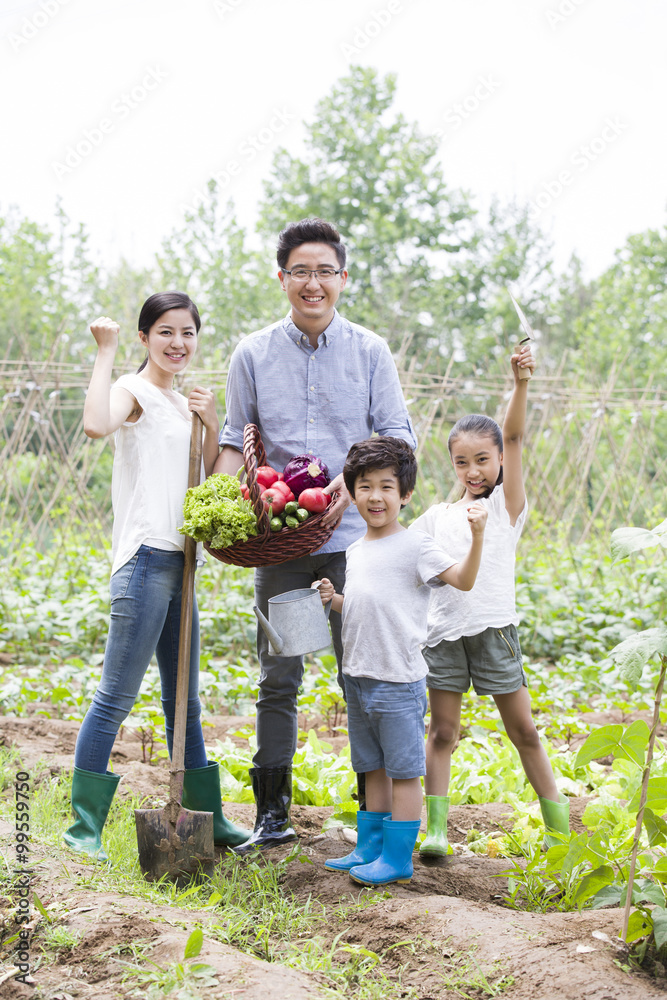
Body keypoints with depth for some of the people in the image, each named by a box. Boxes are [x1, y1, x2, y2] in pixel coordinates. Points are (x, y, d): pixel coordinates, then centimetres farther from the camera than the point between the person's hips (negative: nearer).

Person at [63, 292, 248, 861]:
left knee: (184, 701, 16)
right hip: (145, 560, -9)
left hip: (180, 561, 9)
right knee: (117, 697, -7)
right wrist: (106, 350, -20)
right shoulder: (134, 392, -6)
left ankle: (207, 817, 24)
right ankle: (84, 826, -1)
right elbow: (96, 425, -30)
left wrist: (212, 425, 5)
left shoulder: (183, 405, 19)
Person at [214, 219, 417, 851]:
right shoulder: (253, 354, 7)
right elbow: (235, 440, 12)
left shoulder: (370, 352, 4)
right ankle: (272, 815, 13)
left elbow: (399, 437, 3)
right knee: (277, 679, 5)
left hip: (352, 538, -1)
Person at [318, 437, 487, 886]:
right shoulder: (356, 550, 14)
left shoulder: (416, 546, -9)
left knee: (403, 771, 0)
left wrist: (477, 536, -32)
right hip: (358, 676, 8)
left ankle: (398, 859, 6)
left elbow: (463, 579, -19)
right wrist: (334, 599, 6)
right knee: (373, 768, 17)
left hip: (399, 680, -8)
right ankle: (369, 849, 26)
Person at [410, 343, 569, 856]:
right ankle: (436, 828, 7)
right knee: (442, 733, 3)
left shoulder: (508, 504, 2)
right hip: (443, 631, 3)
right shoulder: (439, 515, 12)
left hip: (494, 629, -3)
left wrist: (520, 382, -21)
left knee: (524, 731, 4)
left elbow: (515, 437, -10)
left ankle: (560, 829, 11)